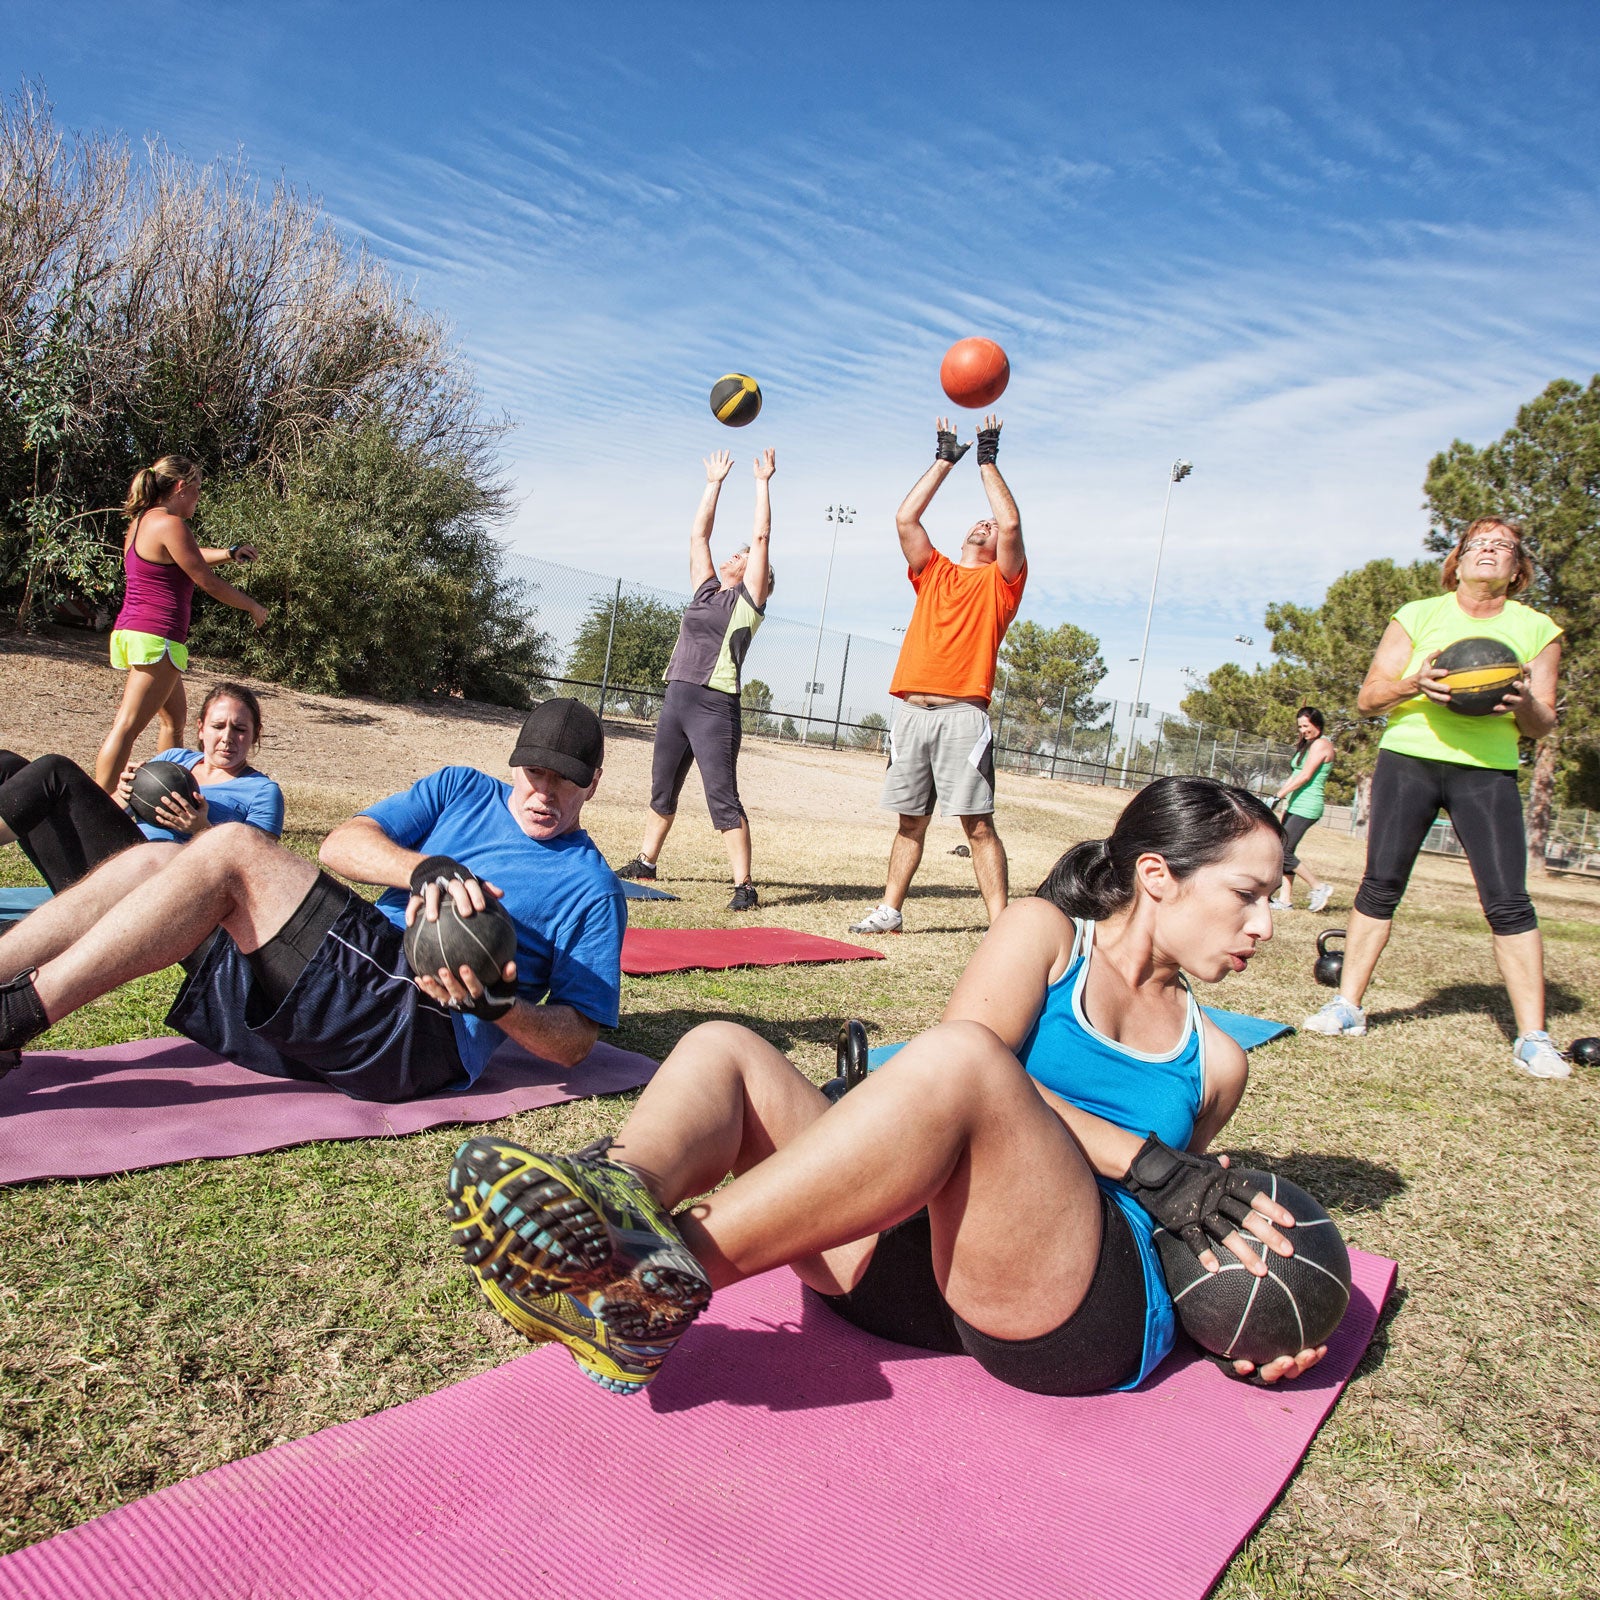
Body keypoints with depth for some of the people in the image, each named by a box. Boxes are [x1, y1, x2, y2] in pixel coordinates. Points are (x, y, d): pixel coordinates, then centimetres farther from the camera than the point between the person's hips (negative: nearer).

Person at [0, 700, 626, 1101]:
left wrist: (498, 1006, -19)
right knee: (152, 861, -6)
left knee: (233, 847, -20)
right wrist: (426, 869, -16)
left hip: (428, 1027, -6)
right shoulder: (464, 790, 20)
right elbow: (340, 843, 5)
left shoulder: (590, 887, 6)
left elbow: (576, 1042, 1)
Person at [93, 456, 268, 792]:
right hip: (156, 638, -10)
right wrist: (253, 606, 2)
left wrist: (229, 553, 23)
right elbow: (208, 582, -10)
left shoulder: (142, 521, 16)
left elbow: (187, 559, 33)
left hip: (131, 632, 10)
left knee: (175, 717, 22)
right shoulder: (170, 524, -12)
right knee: (127, 727, -12)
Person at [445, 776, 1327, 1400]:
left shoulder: (1212, 1060, 21)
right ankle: (623, 1202, -45)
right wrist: (1146, 1163, -13)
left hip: (1090, 1310, -1)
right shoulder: (1044, 934, 12)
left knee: (957, 1061, -31)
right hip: (918, 1262, 1)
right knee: (722, 1049, -13)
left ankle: (660, 1281, -37)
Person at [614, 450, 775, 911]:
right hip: (677, 698, 7)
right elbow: (698, 535, 24)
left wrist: (763, 482, 5)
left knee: (722, 798, -11)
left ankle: (744, 885, -9)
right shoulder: (706, 592, 18)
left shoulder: (748, 599, 2)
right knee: (662, 790, 17)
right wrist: (714, 483, 28)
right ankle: (645, 863, 31)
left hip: (715, 706, -7)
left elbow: (762, 536, -1)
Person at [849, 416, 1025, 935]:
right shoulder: (933, 571, 22)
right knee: (911, 820, 10)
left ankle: (1001, 923, -5)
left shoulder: (999, 580, 12)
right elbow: (905, 517, 15)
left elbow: (1012, 524, -3)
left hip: (962, 713, -4)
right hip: (912, 712, 4)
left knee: (978, 823, -7)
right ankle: (889, 911, 17)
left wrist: (987, 459, 7)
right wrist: (945, 460, 19)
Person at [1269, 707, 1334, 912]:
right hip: (1295, 806, 10)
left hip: (1306, 808, -10)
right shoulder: (1308, 745, 20)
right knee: (1284, 852, 5)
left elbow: (1305, 775, -18)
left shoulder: (1321, 744, -10)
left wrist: (1279, 795, -21)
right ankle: (1285, 900, 7)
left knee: (1284, 853, -12)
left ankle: (1320, 887, 0)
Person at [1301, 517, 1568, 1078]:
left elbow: (1542, 726, 9)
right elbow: (1368, 698, 2)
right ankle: (1347, 1006, 10)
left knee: (1508, 901, -8)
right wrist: (1414, 683, -18)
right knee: (1380, 886, -1)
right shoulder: (1418, 616, 7)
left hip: (1488, 771, 0)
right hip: (1407, 758, 0)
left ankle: (1532, 1038, -1)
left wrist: (1526, 706, -14)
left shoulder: (1537, 630, 9)